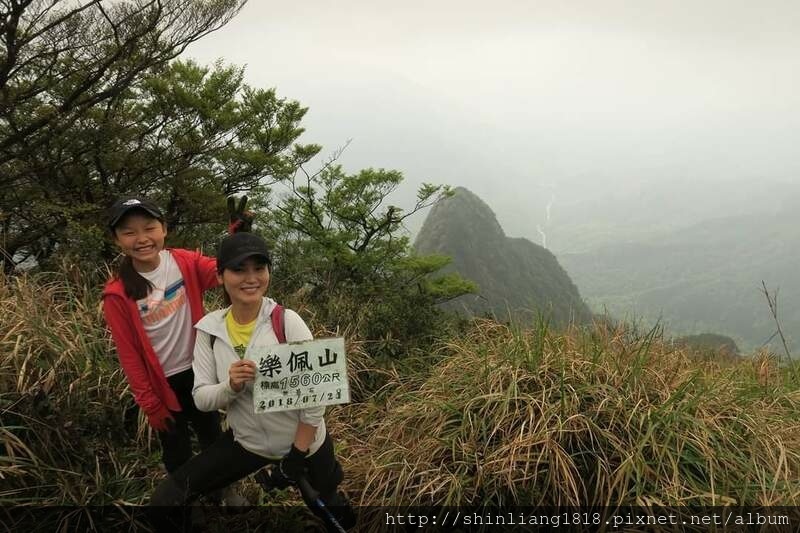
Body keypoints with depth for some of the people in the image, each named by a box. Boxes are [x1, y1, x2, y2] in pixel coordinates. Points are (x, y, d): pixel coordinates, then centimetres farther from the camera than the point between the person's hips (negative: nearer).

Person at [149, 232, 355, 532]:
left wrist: (297, 456, -14)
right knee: (164, 503, -3)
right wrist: (231, 387, -28)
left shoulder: (287, 322, -21)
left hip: (304, 443, -3)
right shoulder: (209, 328, -9)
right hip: (246, 443, 3)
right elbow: (201, 398, -6)